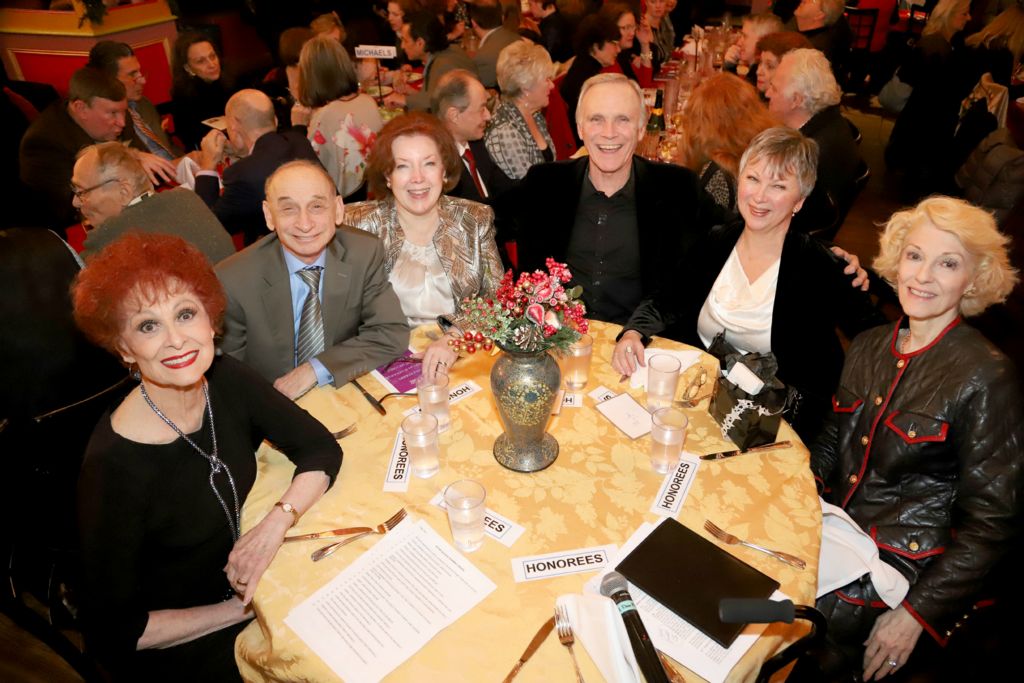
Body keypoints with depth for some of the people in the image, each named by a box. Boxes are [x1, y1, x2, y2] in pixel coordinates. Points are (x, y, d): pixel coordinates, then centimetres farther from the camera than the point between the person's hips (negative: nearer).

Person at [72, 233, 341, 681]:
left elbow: (322, 450, -6)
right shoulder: (113, 466, -28)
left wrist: (275, 523, -22)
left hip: (246, 582, 5)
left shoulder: (226, 381, -14)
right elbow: (111, 631, -19)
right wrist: (241, 609, -18)